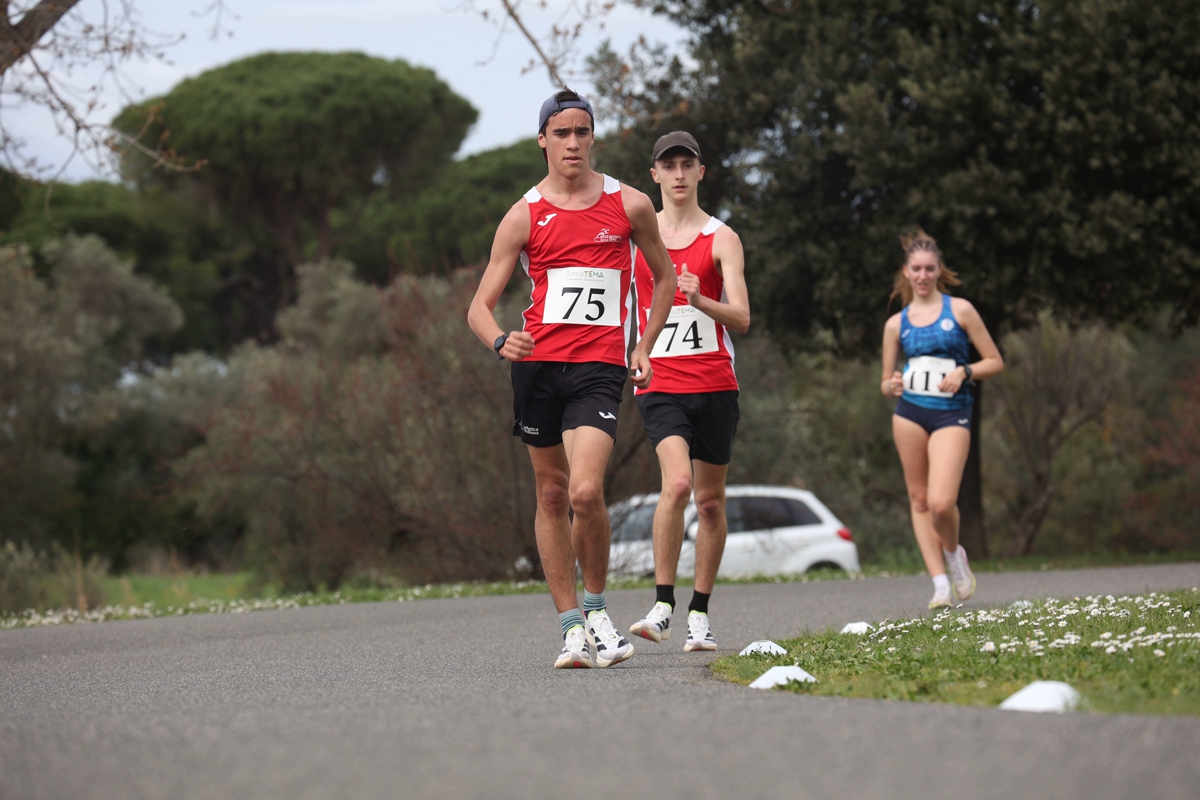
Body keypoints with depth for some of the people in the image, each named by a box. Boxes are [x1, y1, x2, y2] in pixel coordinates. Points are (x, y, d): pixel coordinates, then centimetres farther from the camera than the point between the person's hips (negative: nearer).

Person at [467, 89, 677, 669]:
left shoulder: (629, 205, 5)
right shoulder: (525, 215, 4)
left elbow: (665, 277, 21)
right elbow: (480, 306, 2)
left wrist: (644, 349, 11)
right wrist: (500, 342, -20)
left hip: (599, 366, -2)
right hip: (537, 362, 2)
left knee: (586, 491, -19)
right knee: (552, 495, 6)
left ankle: (595, 608, 3)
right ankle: (571, 627, 14)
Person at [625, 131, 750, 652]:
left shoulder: (721, 239, 2)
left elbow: (741, 318, -8)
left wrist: (700, 300, -26)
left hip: (714, 384, 1)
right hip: (658, 384, -1)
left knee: (710, 500, 6)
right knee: (677, 482, -22)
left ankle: (700, 614, 17)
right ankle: (662, 606, -18)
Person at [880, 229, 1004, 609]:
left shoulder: (960, 310, 2)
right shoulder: (896, 324, 10)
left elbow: (995, 362, 5)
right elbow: (886, 383, 14)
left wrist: (964, 371, -12)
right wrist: (891, 386, -9)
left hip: (951, 413, -3)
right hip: (909, 411, 3)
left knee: (941, 502, -17)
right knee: (919, 498, 3)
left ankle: (953, 552, 14)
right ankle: (939, 582, 9)